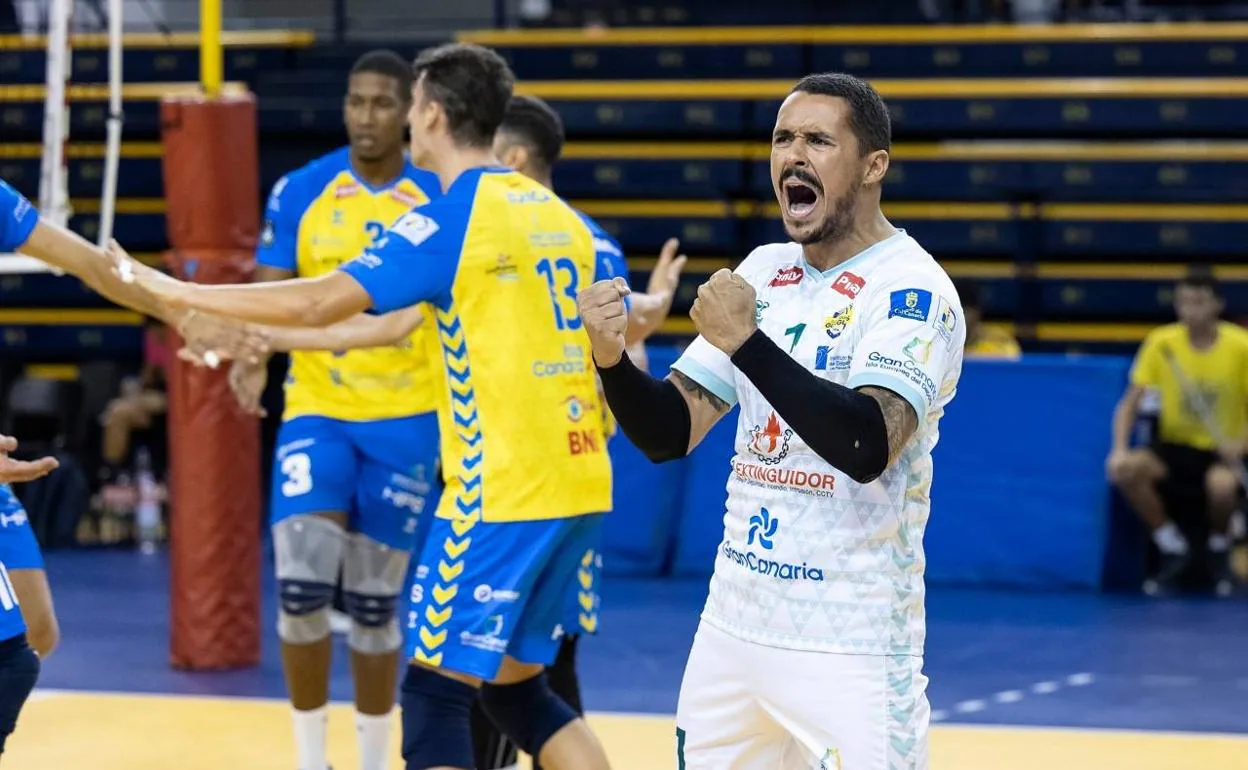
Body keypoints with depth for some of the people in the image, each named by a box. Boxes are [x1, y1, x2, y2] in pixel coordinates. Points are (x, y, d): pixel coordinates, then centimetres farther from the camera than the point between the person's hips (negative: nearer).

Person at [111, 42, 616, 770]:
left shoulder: (450, 219, -10)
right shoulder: (558, 215, 13)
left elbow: (317, 303, -15)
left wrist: (178, 292, -8)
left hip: (504, 492, -8)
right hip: (575, 486, 8)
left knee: (434, 690, -1)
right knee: (515, 684, 18)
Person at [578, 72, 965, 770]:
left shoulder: (912, 289, -13)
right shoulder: (764, 272, 9)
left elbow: (867, 447, -29)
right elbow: (670, 434, 8)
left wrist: (744, 341, -27)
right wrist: (614, 360, -12)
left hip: (851, 650, -7)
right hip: (733, 629, 7)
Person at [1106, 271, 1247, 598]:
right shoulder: (1162, 342, -5)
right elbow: (1131, 403, -4)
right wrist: (1120, 449, -20)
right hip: (1174, 446, 3)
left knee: (1221, 484, -37)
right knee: (1127, 469, -28)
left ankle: (1219, 551, -1)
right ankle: (1174, 550, -6)